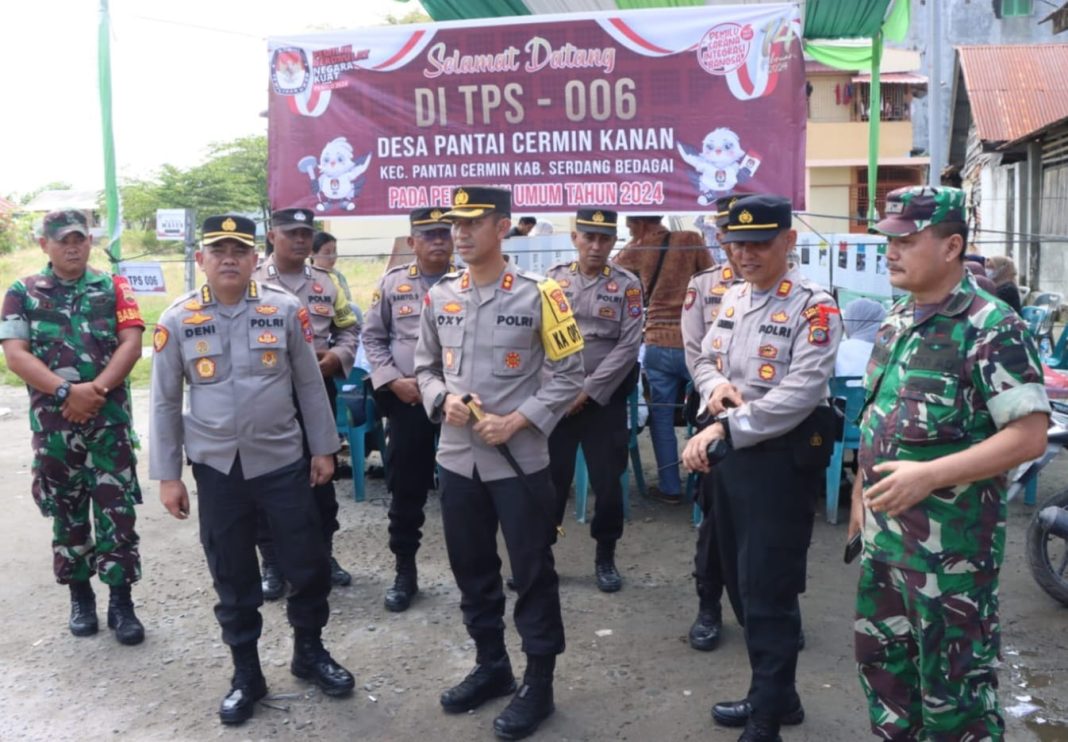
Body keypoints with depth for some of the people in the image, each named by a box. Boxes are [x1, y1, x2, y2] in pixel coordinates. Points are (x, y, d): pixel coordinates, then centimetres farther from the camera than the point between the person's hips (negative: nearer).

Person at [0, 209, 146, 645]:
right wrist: (66, 391, -17)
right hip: (52, 424, 1)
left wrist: (96, 389, -17)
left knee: (117, 511, 0)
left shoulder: (113, 288, 6)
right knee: (67, 512, 11)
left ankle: (121, 601, 10)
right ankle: (80, 597, 25)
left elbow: (131, 344, -4)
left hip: (109, 419, 0)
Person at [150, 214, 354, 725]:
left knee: (308, 565, 8)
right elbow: (165, 402, 1)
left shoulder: (286, 310, -4)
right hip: (216, 468, 0)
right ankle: (246, 674, 29)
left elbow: (310, 385, 3)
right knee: (232, 577, 11)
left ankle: (309, 652, 32)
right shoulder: (177, 321, -4)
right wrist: (167, 475, 1)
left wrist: (323, 448, 4)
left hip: (282, 461, 0)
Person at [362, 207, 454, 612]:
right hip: (407, 399, 1)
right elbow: (372, 337, 6)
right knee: (406, 489, 8)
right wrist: (394, 381, -6)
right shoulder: (392, 283, 4)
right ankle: (405, 571, 22)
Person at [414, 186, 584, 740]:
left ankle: (538, 683, 22)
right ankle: (491, 666, 36)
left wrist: (516, 422, -16)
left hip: (519, 459, -5)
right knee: (471, 569, 17)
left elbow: (568, 373, -7)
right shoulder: (439, 296, 6)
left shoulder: (537, 294, -9)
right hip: (457, 457, 5)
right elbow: (425, 367, 15)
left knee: (533, 572, 6)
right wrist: (443, 399, -7)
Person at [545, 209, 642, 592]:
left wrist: (587, 391, -11)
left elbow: (627, 347, -8)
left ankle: (605, 558, 24)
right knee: (549, 479, 7)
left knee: (608, 482, 6)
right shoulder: (553, 278, 4)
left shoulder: (627, 285, -1)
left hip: (605, 400, -1)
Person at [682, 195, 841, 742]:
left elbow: (798, 395, -22)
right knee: (742, 585, 17)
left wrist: (723, 429, -23)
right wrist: (715, 386, -6)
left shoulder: (813, 307, -14)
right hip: (729, 454, 8)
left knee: (768, 592, 0)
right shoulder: (733, 297, 11)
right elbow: (705, 359, 17)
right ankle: (775, 694, 35)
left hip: (781, 459, -8)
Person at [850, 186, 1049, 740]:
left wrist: (928, 475, -27)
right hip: (884, 534, 8)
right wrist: (862, 490, 16)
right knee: (881, 660, 21)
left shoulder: (990, 328, -17)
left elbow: (1029, 436, -21)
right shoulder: (896, 320, 8)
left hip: (951, 546, -8)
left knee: (953, 685, 7)